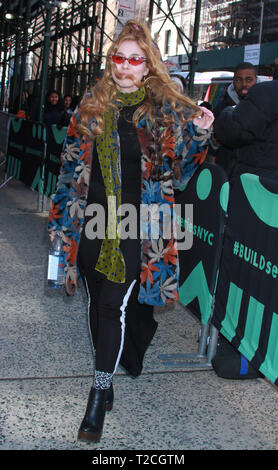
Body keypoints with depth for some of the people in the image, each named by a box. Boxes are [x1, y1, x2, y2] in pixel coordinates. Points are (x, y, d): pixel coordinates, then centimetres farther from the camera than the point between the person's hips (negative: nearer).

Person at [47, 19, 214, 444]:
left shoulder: (166, 110, -2)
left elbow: (179, 167, 0)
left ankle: (100, 393, 5)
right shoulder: (92, 106, 7)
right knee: (98, 302, 13)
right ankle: (105, 384, 32)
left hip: (137, 225, -4)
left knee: (116, 305, -7)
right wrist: (64, 215, 10)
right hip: (93, 220, 4)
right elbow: (73, 163, 12)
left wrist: (200, 133, -17)